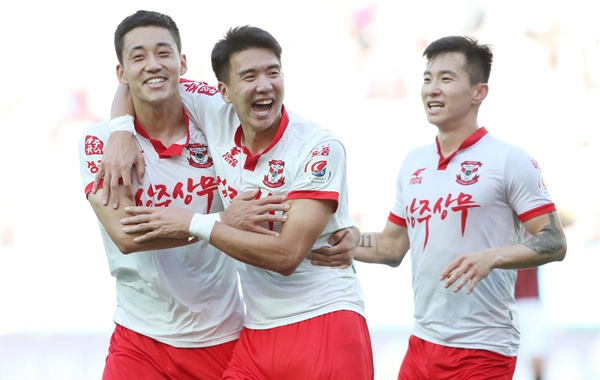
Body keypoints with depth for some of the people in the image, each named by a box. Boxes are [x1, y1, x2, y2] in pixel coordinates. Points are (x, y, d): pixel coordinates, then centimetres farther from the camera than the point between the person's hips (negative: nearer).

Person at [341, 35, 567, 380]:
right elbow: (392, 246, 19)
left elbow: (554, 242, -11)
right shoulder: (414, 163, 11)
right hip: (422, 343, 6)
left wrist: (492, 257, -25)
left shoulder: (508, 159, -8)